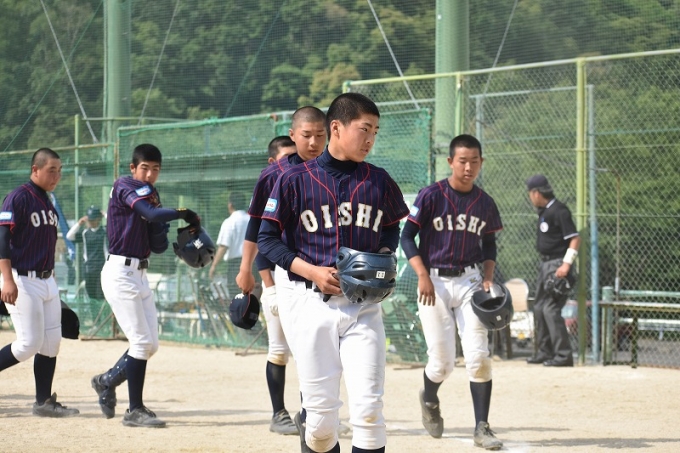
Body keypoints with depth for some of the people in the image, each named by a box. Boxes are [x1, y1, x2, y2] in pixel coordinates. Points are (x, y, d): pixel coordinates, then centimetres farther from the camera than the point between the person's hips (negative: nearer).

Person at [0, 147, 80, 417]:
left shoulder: (48, 202, 14)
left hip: (47, 281, 8)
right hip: (22, 281, -8)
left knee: (51, 342, 6)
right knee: (29, 343, -11)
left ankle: (44, 402, 11)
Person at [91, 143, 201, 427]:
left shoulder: (150, 195, 14)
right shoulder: (126, 186, -9)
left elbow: (159, 247, 9)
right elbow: (152, 214, -29)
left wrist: (161, 226, -9)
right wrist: (183, 213, -17)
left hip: (140, 275, 9)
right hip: (120, 273, -9)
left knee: (150, 345, 10)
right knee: (142, 342, -9)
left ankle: (107, 381, 29)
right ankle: (135, 410, -3)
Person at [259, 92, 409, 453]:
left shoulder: (379, 181, 6)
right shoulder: (295, 179, -4)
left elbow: (392, 229, 22)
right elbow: (268, 239, -1)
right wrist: (313, 272, -13)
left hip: (363, 303, 2)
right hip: (309, 302, -2)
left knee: (368, 409, -7)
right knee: (322, 414, 0)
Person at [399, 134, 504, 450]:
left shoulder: (485, 203, 4)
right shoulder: (431, 196, -7)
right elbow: (407, 237, -5)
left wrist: (488, 278, 1)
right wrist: (423, 276, -14)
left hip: (470, 281, 3)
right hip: (435, 283, -3)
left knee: (478, 356, -9)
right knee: (442, 362, -1)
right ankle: (429, 399, 33)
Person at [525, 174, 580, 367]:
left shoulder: (559, 211, -15)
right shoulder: (544, 212, 13)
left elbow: (575, 238, -19)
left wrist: (566, 264, -26)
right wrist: (545, 263, 17)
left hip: (558, 265, -10)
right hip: (546, 264, 10)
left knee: (551, 308, -15)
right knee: (539, 308, 14)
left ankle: (564, 355, -15)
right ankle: (545, 352, 23)